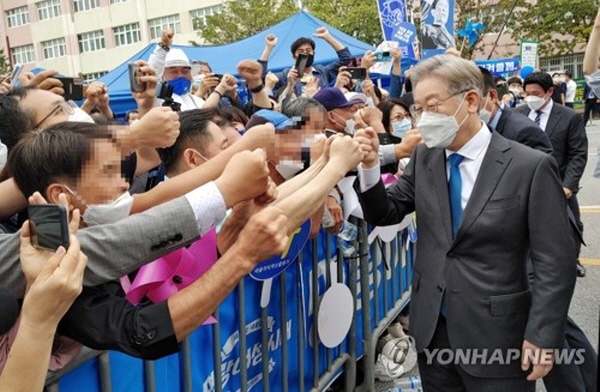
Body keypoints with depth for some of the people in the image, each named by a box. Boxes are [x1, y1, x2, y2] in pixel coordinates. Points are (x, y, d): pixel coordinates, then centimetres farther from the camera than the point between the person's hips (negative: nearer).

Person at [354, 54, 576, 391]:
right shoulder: (424, 158, 1)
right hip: (432, 327, 5)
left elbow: (555, 262, -11)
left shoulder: (530, 167, -13)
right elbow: (385, 213, 3)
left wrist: (543, 337, -13)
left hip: (495, 333, -4)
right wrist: (371, 167, -13)